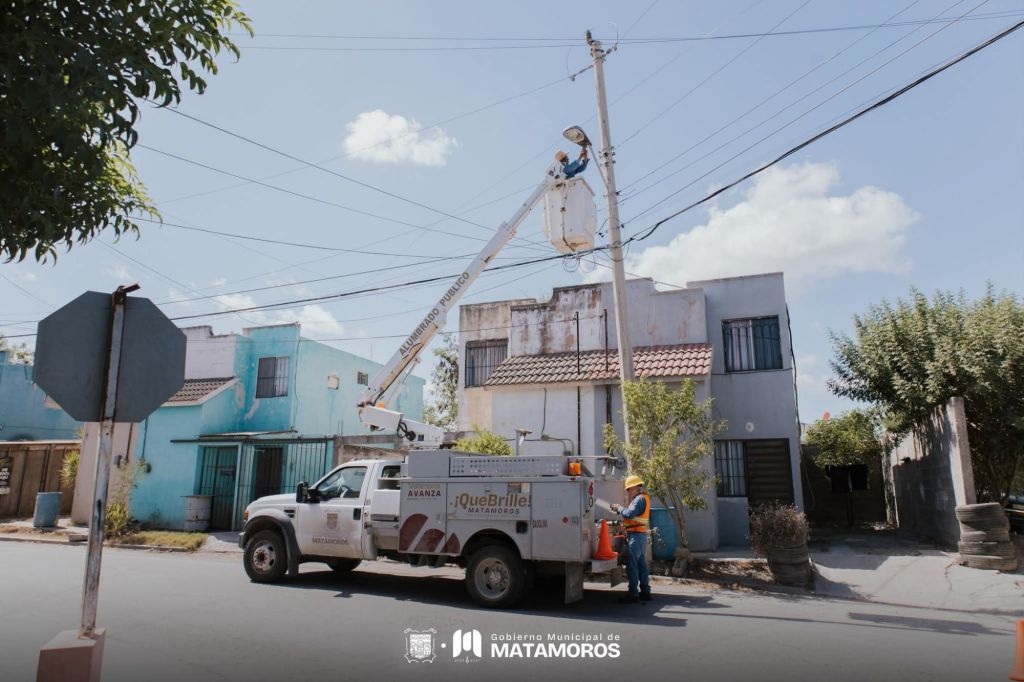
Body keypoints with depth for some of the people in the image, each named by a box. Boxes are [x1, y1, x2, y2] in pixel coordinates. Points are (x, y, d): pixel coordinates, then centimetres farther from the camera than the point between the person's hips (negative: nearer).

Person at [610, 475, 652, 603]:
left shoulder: (640, 499, -15)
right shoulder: (642, 498, 17)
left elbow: (630, 513, -26)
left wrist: (620, 508, -11)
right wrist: (619, 509, 9)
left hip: (635, 535, -11)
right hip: (641, 535, 11)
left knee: (632, 565, -7)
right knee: (641, 564, 14)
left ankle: (633, 594, -5)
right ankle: (645, 592, 19)